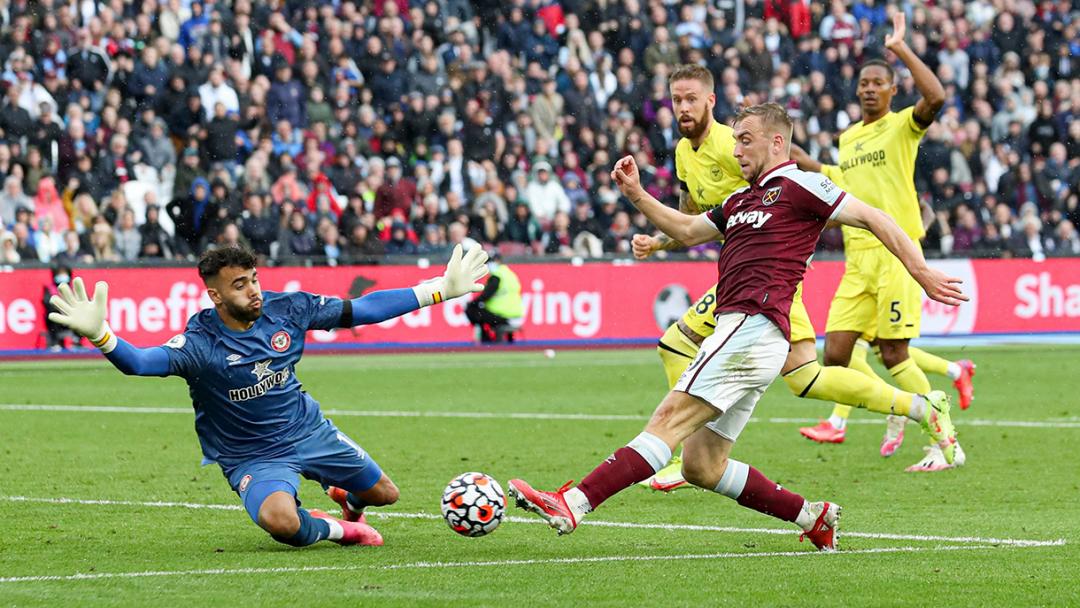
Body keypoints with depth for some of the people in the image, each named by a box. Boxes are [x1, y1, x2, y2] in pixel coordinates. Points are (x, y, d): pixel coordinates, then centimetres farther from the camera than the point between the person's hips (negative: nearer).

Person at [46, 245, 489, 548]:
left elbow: (361, 310, -4)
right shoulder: (200, 343, -24)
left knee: (384, 494, 16)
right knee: (280, 522, -36)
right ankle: (335, 530, -1)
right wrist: (99, 334, -61)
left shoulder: (286, 309, -12)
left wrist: (442, 289, -3)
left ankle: (347, 498, 54)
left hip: (309, 431, 5)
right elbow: (142, 362, -40)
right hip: (252, 458, -5)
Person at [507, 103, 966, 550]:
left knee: (670, 419, -19)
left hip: (753, 326, -10)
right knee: (701, 467, 5)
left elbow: (873, 218, 0)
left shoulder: (798, 186, 1)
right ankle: (814, 517, 12)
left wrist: (922, 274, -5)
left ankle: (573, 504, -30)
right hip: (735, 329, 10)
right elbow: (687, 230, 36)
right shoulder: (741, 201, 26)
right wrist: (635, 194, 24)